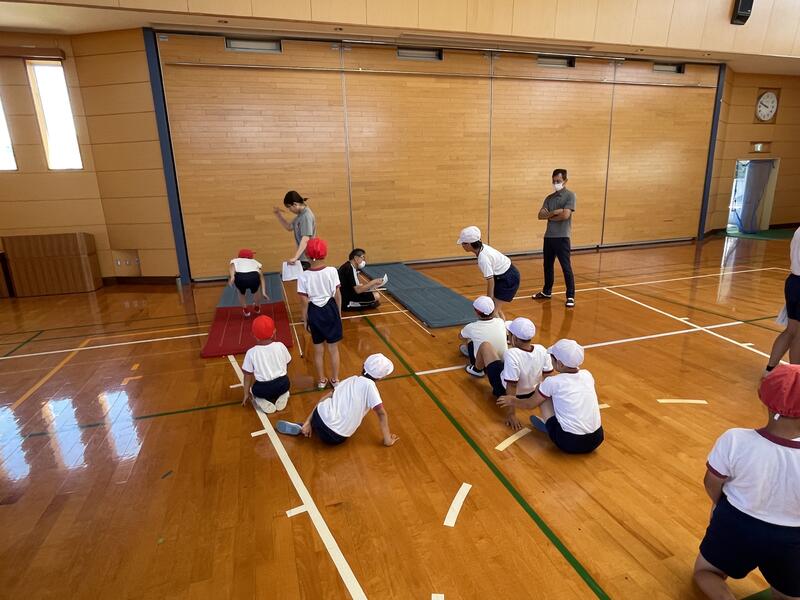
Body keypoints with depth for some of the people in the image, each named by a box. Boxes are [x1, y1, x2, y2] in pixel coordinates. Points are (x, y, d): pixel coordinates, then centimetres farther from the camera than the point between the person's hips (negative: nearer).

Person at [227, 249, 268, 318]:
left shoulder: (235, 260, 34)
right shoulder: (254, 262, 37)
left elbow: (231, 267, 9)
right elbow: (261, 277, 27)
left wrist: (232, 277, -7)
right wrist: (263, 292, 22)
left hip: (240, 278, 0)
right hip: (254, 277, 1)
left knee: (241, 292, 36)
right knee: (256, 290, 37)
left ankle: (245, 310, 42)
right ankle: (257, 308, 51)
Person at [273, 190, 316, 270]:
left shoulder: (306, 216, -19)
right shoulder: (300, 215, 9)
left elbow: (305, 240, -28)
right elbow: (289, 227, 21)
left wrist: (295, 257, -34)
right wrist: (278, 214, 9)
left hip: (307, 259, -9)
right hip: (302, 257, 9)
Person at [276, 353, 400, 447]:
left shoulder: (351, 379, 13)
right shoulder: (369, 385, -5)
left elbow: (325, 398, 14)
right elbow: (381, 413, -7)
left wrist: (308, 422, 16)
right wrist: (387, 440, 3)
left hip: (319, 417, 5)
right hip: (334, 438, -5)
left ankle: (303, 427, 16)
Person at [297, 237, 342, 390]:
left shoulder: (304, 276, -14)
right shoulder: (332, 271, -12)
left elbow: (305, 302, -9)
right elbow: (337, 295, -5)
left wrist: (305, 320, 4)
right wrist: (339, 313, 9)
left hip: (315, 313, 0)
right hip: (330, 310, 0)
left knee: (318, 349, 16)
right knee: (333, 348, 15)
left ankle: (321, 381, 30)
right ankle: (335, 379, 27)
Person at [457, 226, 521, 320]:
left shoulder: (483, 258, -29)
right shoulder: (482, 247, -4)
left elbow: (490, 280, -26)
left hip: (509, 279, -9)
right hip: (503, 276, 9)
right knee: (495, 308, 16)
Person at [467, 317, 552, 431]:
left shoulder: (511, 354, -39)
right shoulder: (542, 350, -21)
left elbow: (511, 387, -34)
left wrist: (511, 414, -25)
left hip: (504, 390, -5)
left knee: (485, 345, 6)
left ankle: (477, 370, 38)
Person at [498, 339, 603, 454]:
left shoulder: (552, 382, -10)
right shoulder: (587, 375, 2)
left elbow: (530, 404, 7)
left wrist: (512, 401, 28)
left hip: (569, 442, -5)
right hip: (596, 439, 5)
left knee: (543, 396, 9)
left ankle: (549, 426, 20)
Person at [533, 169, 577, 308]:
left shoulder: (570, 195, -5)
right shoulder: (549, 198, 12)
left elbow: (565, 215, -18)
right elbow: (540, 215, 1)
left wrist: (549, 216, -3)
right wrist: (554, 212, -14)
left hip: (562, 237, -6)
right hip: (548, 236, 6)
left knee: (566, 267, -3)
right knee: (547, 265, 16)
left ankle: (570, 296, 6)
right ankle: (547, 292, 30)